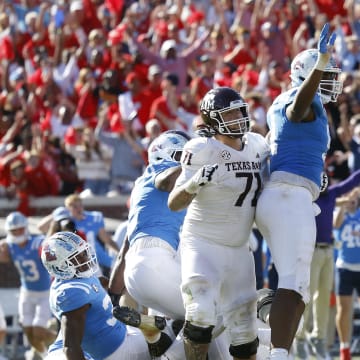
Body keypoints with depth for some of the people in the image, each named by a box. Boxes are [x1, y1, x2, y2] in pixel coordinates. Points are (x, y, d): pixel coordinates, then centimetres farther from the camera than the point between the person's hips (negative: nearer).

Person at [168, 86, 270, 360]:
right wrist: (195, 183, -38)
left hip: (239, 250, 6)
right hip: (202, 245, -6)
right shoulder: (203, 151, -16)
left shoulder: (256, 146, 2)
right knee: (201, 315, -21)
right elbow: (174, 204, -18)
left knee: (244, 326, 9)